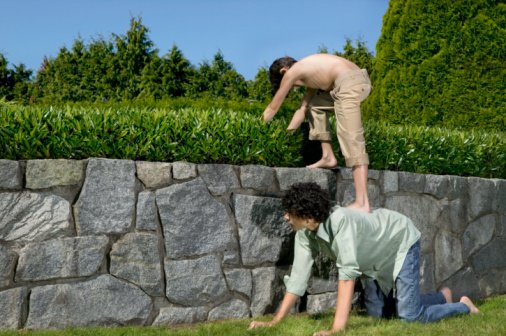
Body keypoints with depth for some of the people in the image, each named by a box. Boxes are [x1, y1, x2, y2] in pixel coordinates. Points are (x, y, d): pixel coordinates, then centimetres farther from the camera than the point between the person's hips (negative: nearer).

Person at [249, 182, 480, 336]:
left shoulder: (340, 221, -43)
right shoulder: (304, 234, -21)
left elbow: (347, 275, -47)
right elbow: (298, 278, -15)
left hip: (401, 241, -8)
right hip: (376, 256, 8)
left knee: (409, 316, -14)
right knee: (375, 314, 13)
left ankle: (463, 306, 15)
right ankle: (442, 298, 33)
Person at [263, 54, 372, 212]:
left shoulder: (292, 72, 9)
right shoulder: (310, 74, 31)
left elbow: (273, 108, 18)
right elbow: (302, 110, 37)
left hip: (349, 82, -9)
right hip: (356, 80, 9)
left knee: (351, 139, -15)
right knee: (314, 104, 29)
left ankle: (362, 203, -23)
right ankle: (328, 157, 22)